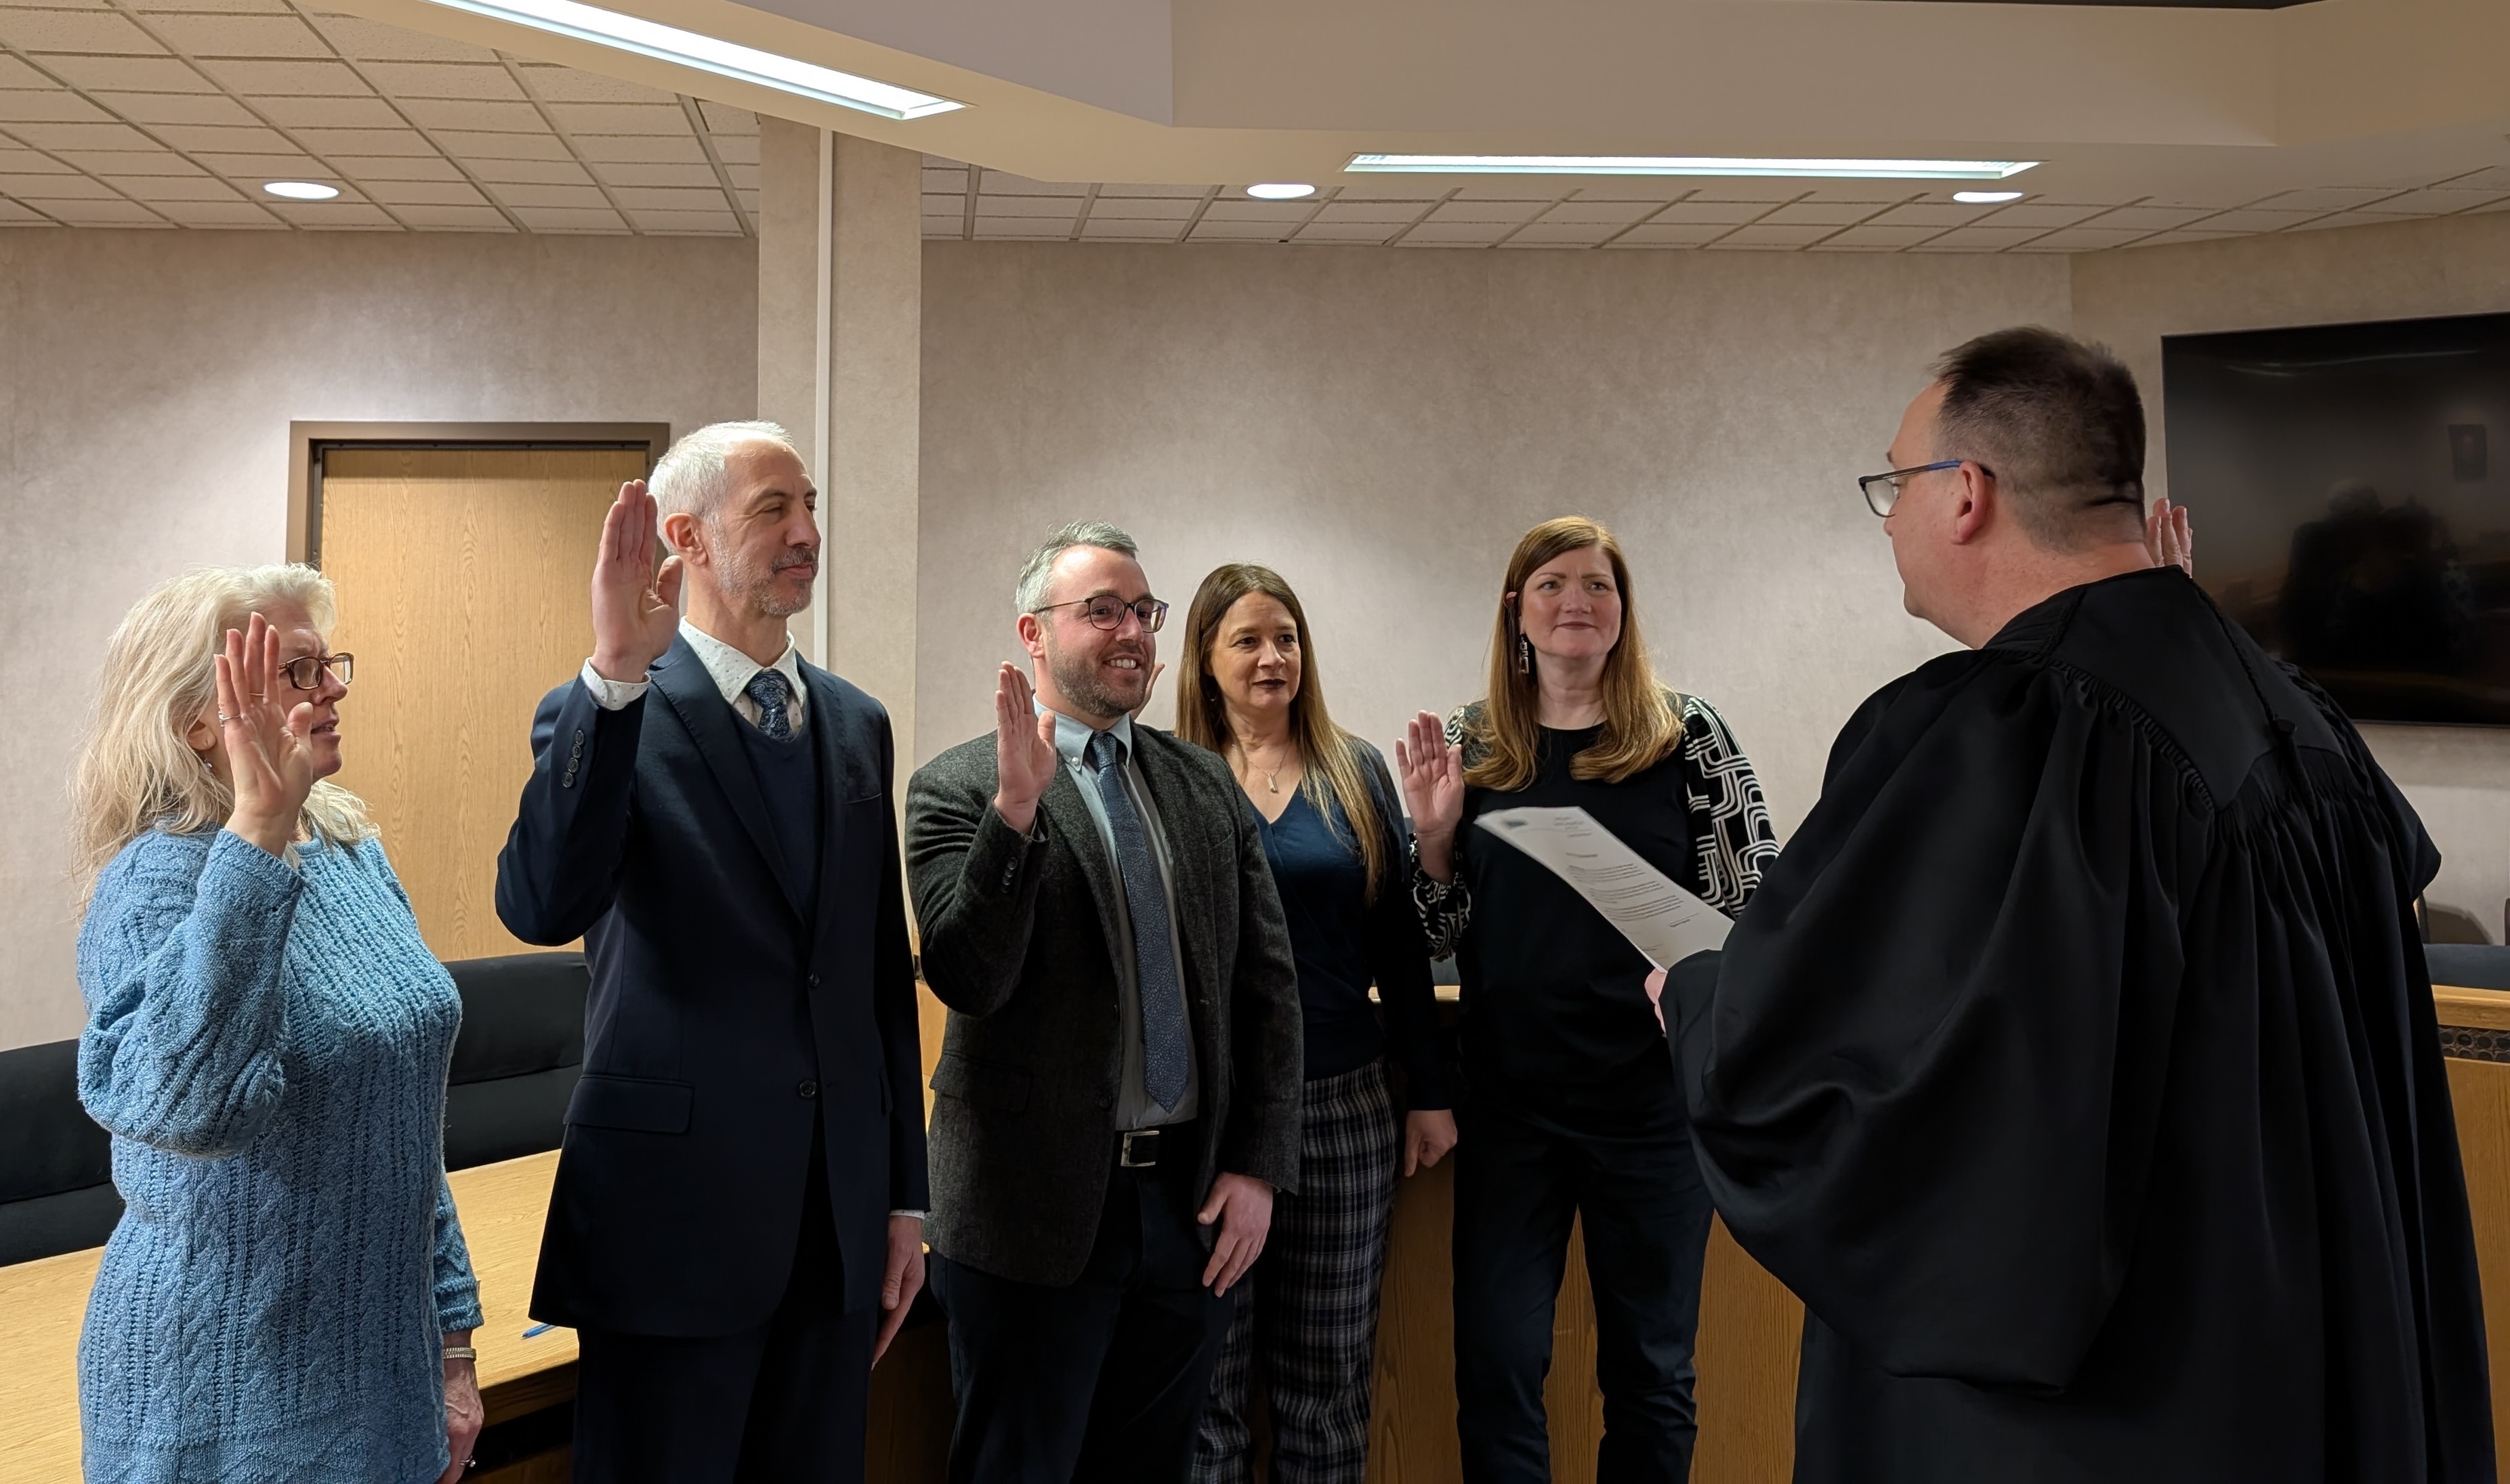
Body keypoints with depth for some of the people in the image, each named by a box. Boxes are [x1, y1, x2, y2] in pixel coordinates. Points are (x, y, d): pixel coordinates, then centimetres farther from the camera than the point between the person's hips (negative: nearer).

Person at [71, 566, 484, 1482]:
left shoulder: (354, 853, 2)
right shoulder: (159, 880, -18)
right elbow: (185, 1105, -39)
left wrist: (453, 1337, 10)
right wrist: (256, 830, -42)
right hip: (226, 1406, -6)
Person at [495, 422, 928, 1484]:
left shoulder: (856, 723, 8)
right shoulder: (601, 716, -7)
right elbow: (540, 908, -26)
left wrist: (905, 1194, 12)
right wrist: (614, 673, -33)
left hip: (838, 1220, 5)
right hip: (676, 1210, -5)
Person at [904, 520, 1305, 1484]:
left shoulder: (1207, 785, 7)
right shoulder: (958, 788, -6)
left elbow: (1268, 984, 7)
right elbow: (968, 980, -17)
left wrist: (1259, 1168, 1)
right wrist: (1016, 807, -27)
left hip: (1196, 1203, 5)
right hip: (1037, 1211, -4)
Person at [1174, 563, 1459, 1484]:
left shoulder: (1356, 773, 6)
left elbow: (1400, 942, 7)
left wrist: (1430, 1092, 6)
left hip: (1345, 1102, 2)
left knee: (1330, 1370, 11)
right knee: (1208, 1373, 7)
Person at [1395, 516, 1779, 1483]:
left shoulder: (1687, 733, -3)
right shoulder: (1469, 745, 3)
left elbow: (1755, 901, -1)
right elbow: (1443, 933, 7)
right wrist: (1435, 835, -10)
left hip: (1654, 1095, -1)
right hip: (1508, 1097, 1)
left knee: (1651, 1367, 13)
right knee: (1497, 1368, 7)